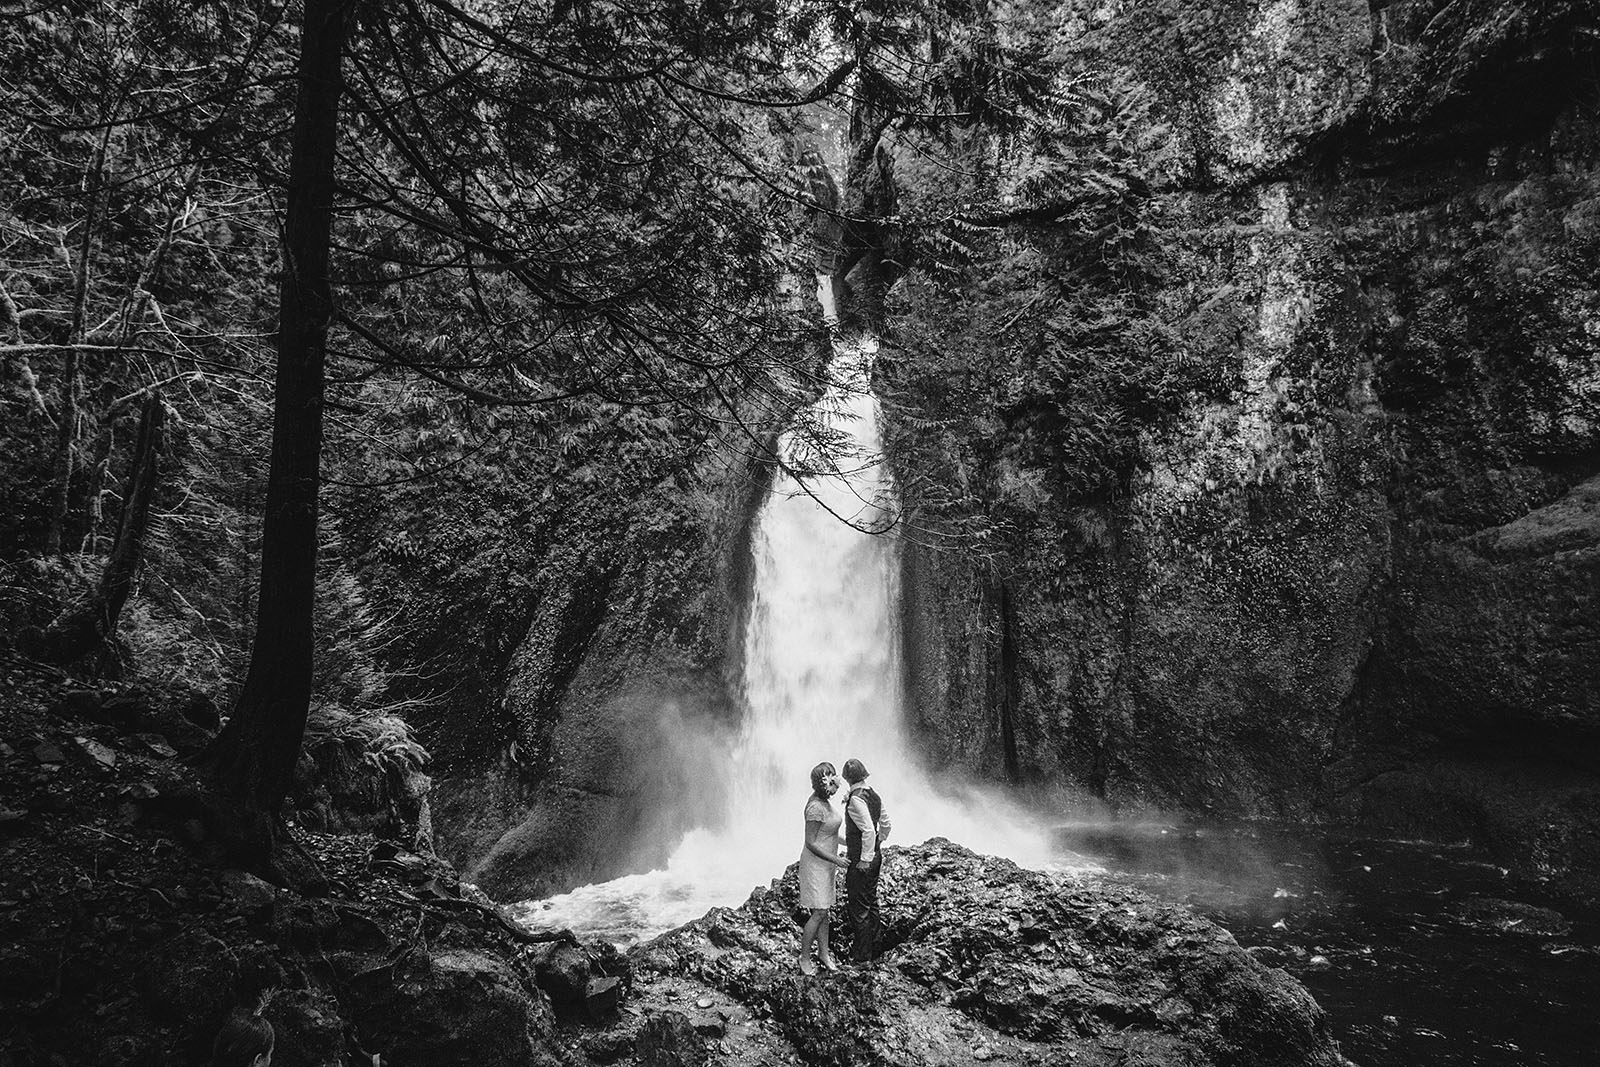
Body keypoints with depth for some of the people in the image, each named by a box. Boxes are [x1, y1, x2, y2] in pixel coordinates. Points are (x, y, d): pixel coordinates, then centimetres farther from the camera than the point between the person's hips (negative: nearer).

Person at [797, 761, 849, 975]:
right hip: (815, 863, -9)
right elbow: (810, 843, -21)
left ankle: (823, 953, 25)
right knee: (818, 913, -4)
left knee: (824, 910, 15)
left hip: (827, 863, 9)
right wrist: (835, 860, -18)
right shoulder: (815, 807, -25)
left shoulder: (823, 801, 4)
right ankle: (804, 959, 8)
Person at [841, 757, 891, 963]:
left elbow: (869, 830, -27)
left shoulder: (856, 799, -21)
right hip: (875, 855, 9)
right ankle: (871, 943, 37)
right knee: (871, 901, 22)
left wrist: (865, 859, -20)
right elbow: (885, 824, 11)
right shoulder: (874, 794, 4)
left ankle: (861, 956, 11)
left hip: (860, 859, -9)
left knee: (857, 907, 2)